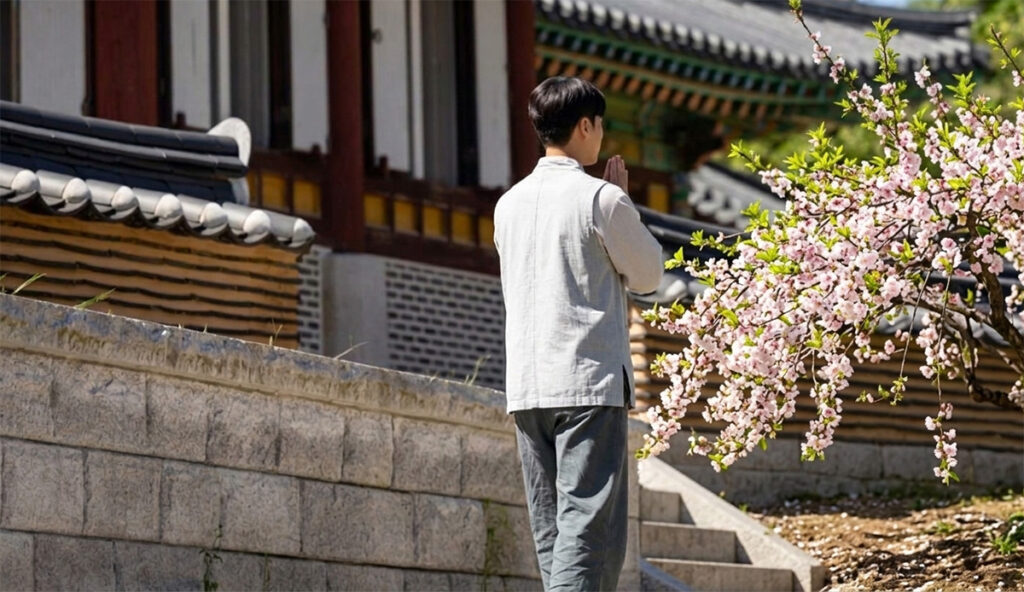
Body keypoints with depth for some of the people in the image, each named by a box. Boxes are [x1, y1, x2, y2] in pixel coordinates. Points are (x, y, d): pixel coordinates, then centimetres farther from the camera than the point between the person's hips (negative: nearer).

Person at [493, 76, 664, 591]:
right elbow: (647, 275, 3)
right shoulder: (601, 199, -7)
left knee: (549, 528, 8)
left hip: (526, 388, 6)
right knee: (589, 527, -10)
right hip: (590, 381, -6)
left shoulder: (510, 204, 12)